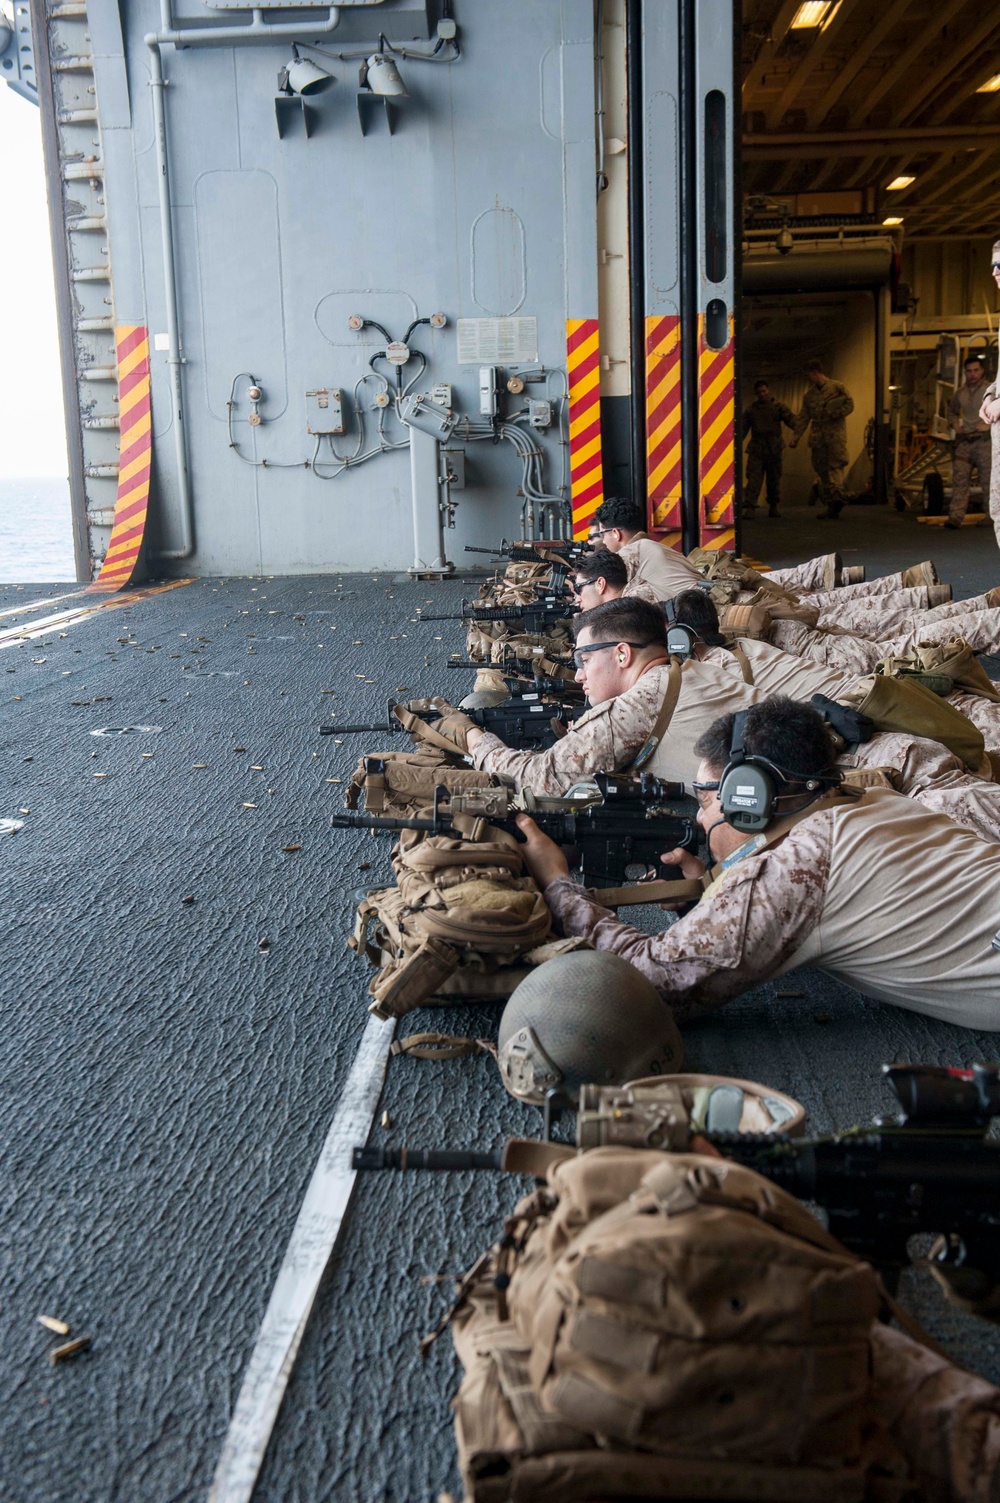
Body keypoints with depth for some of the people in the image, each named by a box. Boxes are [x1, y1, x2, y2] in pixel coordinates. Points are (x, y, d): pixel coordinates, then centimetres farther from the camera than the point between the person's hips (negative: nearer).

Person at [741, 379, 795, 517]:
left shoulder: (778, 406, 5)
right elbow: (743, 428, 15)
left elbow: (791, 420, -4)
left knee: (774, 477, 6)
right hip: (756, 448, 1)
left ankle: (773, 506, 15)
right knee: (753, 477, -9)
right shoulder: (751, 409, 12)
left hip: (774, 448, -1)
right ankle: (750, 506, -14)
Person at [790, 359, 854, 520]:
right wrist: (796, 437, 5)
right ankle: (832, 504, 4)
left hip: (835, 434, -5)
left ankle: (835, 495, -29)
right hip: (817, 436, 5)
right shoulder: (809, 394, 17)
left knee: (836, 464, -18)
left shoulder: (837, 387, 3)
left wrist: (833, 413, -11)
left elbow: (849, 404, -3)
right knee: (822, 470, 2)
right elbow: (803, 417, 14)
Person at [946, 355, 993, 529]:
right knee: (959, 479, -3)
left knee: (987, 480, -2)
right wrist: (955, 424, 13)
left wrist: (990, 424, -17)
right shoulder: (960, 393, 14)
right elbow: (952, 410, 31)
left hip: (984, 441, -4)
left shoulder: (991, 389, -3)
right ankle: (955, 516, -6)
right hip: (964, 441, 5)